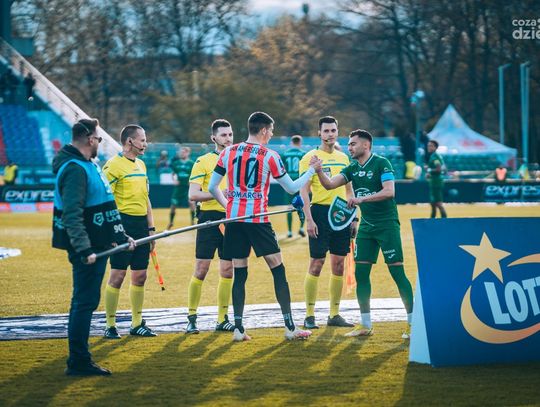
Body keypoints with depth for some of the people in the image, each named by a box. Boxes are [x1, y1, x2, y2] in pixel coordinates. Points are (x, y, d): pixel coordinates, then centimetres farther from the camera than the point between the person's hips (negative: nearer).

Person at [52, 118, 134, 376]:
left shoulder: (89, 166, 17)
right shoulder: (74, 170, -17)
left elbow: (102, 208, 26)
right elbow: (71, 216, -25)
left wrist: (120, 237, 26)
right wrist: (84, 249, -31)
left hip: (97, 245, 10)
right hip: (87, 248, -10)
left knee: (85, 302, 14)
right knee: (85, 302, -7)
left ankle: (79, 361, 20)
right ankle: (78, 362, -2)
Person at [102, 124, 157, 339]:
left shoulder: (141, 165, 17)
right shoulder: (114, 165, -9)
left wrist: (151, 228, 19)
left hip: (141, 224, 8)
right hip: (123, 223, -8)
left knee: (140, 276, 9)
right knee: (117, 275, -6)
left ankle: (137, 324, 17)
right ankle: (110, 325, 0)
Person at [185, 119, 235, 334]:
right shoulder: (203, 161, -3)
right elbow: (193, 195, -10)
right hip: (210, 218, -5)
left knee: (227, 271, 6)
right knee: (201, 269, -5)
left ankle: (222, 319, 13)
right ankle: (191, 318, 2)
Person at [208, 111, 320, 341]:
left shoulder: (228, 152, 7)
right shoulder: (269, 156, -3)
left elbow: (212, 187, 8)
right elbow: (291, 188, 4)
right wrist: (312, 171, 18)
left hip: (234, 219, 4)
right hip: (257, 219, -4)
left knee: (239, 273, 8)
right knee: (278, 269, 2)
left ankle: (238, 328, 2)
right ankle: (289, 326, 0)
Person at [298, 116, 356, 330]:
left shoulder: (343, 158, 14)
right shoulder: (310, 157, -3)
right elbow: (304, 190, -7)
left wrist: (354, 217, 13)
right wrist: (308, 219, -15)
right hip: (320, 212, -5)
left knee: (339, 265, 6)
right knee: (316, 263, -5)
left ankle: (334, 314, 13)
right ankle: (309, 315, 0)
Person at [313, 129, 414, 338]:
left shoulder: (381, 163, -10)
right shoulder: (352, 169, 9)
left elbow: (389, 191, -21)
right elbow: (329, 184, 3)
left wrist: (362, 198, -28)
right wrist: (319, 171, -14)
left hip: (387, 224, -7)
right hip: (366, 226, 7)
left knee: (397, 272, -8)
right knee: (360, 272, 2)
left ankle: (412, 323, -1)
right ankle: (366, 325, 11)